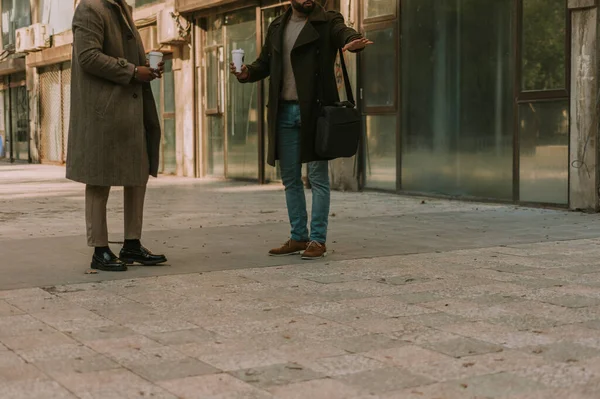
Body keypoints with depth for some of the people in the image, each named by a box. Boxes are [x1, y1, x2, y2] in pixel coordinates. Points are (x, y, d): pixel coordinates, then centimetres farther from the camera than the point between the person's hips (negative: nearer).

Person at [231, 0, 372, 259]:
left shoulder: (327, 22, -1)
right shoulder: (277, 27, 14)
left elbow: (343, 31, -22)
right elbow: (264, 63, 16)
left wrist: (353, 41, -46)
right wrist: (246, 73, -6)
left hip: (315, 111, -5)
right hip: (284, 112, 5)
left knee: (318, 177, -1)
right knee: (290, 178, 10)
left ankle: (318, 240, 5)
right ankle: (298, 237, 19)